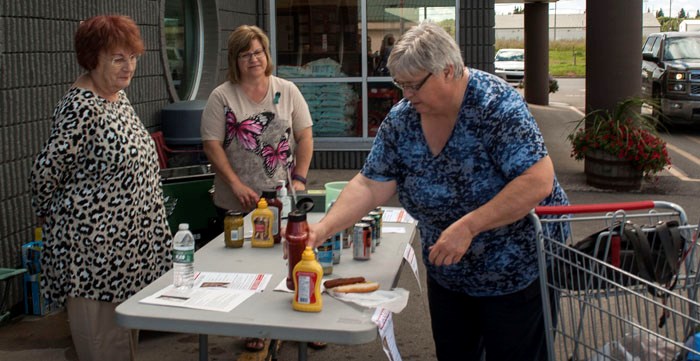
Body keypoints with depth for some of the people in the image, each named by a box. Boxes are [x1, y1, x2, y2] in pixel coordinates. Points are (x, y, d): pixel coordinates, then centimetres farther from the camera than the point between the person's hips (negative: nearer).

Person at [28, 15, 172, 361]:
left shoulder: (117, 95, 8)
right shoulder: (81, 108, -20)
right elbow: (44, 172, -16)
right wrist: (50, 215, -1)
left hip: (129, 238, 9)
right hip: (95, 244, -9)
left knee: (127, 332, 18)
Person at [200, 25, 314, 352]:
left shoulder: (287, 91, 4)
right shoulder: (222, 97, -3)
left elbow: (304, 136, 4)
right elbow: (212, 145, -6)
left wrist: (299, 178, -6)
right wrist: (236, 185, -15)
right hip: (238, 202, -1)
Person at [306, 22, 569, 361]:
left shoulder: (496, 105, -23)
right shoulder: (401, 119, -6)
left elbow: (538, 181, -29)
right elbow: (370, 186, -6)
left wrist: (467, 227, -33)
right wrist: (323, 229, -21)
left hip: (516, 272, -5)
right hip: (447, 274, 5)